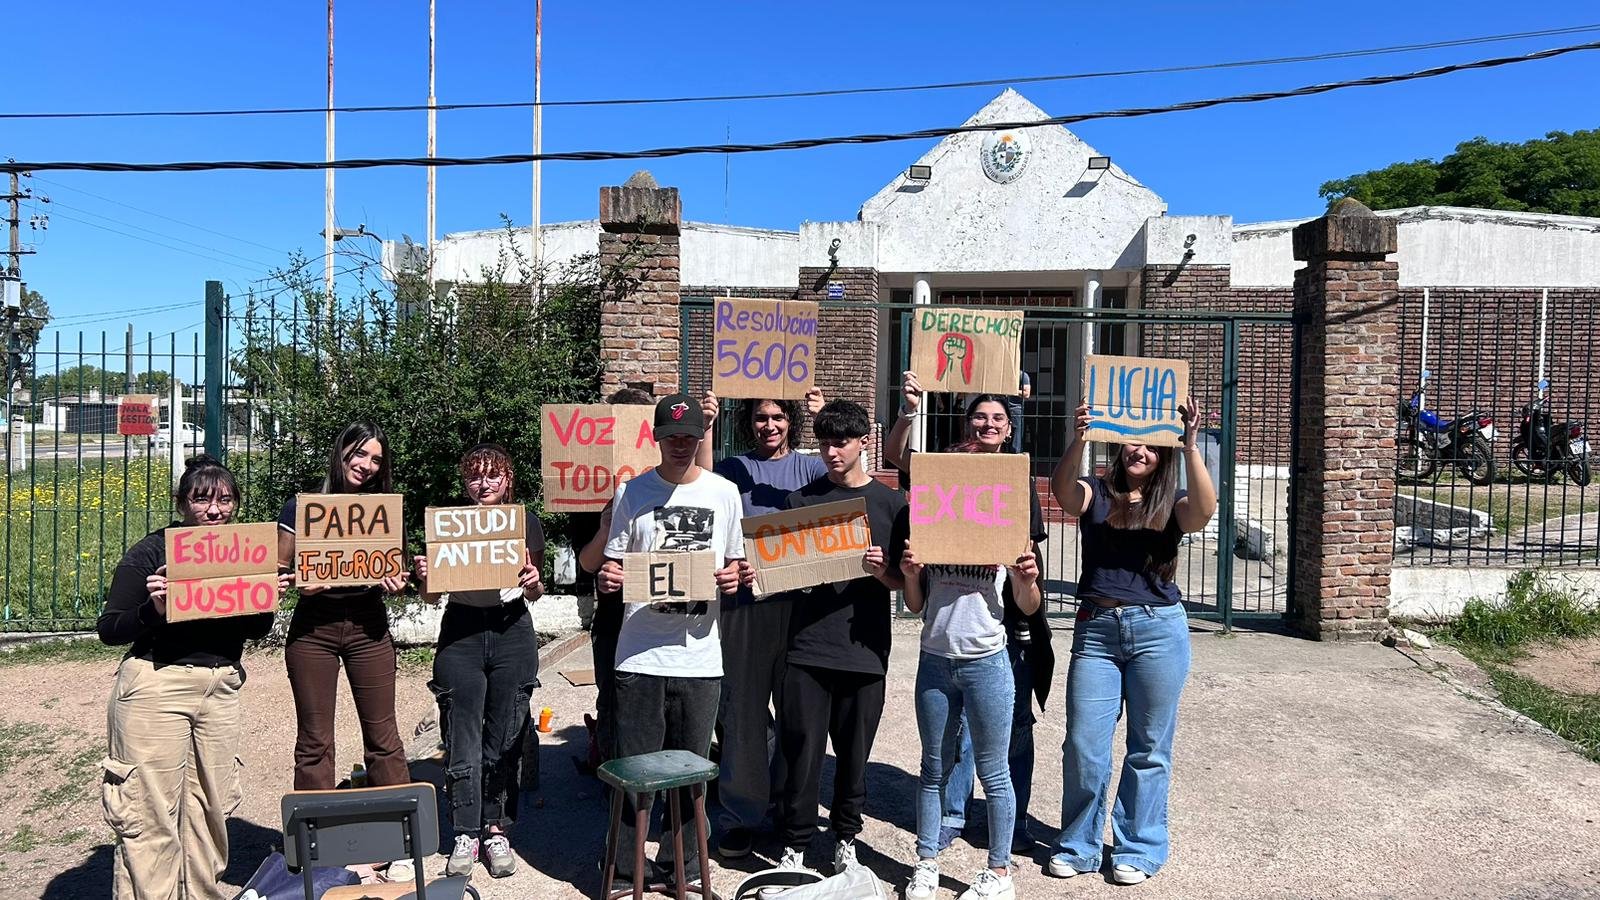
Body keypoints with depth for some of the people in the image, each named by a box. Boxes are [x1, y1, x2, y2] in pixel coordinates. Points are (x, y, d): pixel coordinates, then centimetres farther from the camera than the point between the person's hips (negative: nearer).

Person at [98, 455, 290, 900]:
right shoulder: (151, 552, -6)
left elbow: (255, 631, 15)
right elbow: (109, 630, -5)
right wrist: (152, 609, -23)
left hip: (221, 687, 5)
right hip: (156, 685, -4)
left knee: (211, 803, 9)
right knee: (151, 809, -1)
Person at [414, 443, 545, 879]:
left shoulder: (527, 522, 5)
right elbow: (432, 596, 7)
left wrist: (534, 583, -10)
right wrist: (424, 577, -13)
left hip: (512, 632, 0)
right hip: (460, 633, 0)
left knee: (504, 741, 6)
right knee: (462, 742, 2)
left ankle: (497, 830, 20)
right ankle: (466, 834, 16)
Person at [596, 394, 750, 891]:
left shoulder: (723, 492, 6)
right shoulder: (633, 492, 2)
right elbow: (613, 564, 5)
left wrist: (733, 576, -8)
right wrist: (607, 578, -17)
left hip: (700, 655, 1)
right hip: (641, 656, -1)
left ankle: (683, 866, 29)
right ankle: (625, 868, 22)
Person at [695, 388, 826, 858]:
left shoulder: (807, 466, 11)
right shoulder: (736, 467, 8)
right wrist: (706, 427, -18)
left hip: (798, 598, 1)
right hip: (746, 599, -1)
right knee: (744, 708, 3)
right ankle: (739, 816, 14)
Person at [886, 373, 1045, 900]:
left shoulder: (1016, 486, -1)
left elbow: (1030, 609, -1)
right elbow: (915, 605, 9)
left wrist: (1026, 579, -21)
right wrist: (910, 573, -11)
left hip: (987, 660, -3)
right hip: (935, 659, 3)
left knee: (992, 772, 7)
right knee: (934, 768, 15)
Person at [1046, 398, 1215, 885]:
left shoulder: (1171, 504, 3)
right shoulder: (1094, 494, 5)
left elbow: (1204, 510, -20)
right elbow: (1062, 491, -18)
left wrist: (1190, 445, -27)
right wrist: (1079, 438, -33)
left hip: (1159, 630, 0)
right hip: (1096, 628, 1)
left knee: (1149, 747, 9)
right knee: (1083, 745, 4)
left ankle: (1138, 849, 25)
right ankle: (1078, 845, 22)